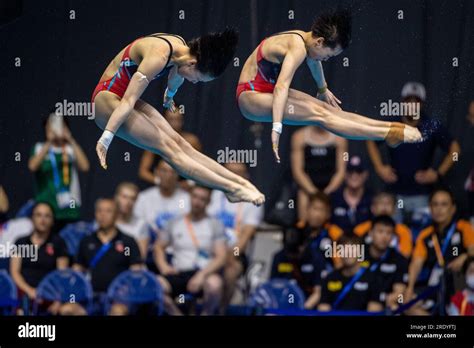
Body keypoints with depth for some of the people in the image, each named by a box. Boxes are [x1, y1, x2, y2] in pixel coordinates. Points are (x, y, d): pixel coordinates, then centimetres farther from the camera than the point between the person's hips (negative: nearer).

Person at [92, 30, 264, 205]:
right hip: (108, 98, -9)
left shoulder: (181, 46, -2)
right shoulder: (159, 56, -29)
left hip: (124, 95, 9)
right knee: (168, 148, -19)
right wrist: (105, 138, -36)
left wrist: (169, 96, 42)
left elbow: (175, 77, 23)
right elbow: (128, 101, -32)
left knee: (179, 143, -6)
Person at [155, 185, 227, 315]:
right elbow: (159, 247, 21)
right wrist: (163, 266, 0)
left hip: (204, 274, -2)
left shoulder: (215, 225, 6)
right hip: (179, 274, 2)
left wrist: (201, 275, -18)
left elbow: (221, 257, -3)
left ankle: (206, 314, -11)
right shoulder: (175, 223, 14)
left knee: (214, 284, -38)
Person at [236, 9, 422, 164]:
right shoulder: (297, 48, -26)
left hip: (267, 90, 10)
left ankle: (391, 128, -11)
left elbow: (314, 62, 27)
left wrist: (323, 90, 45)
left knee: (329, 109, -5)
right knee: (319, 115, -23)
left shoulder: (303, 39, 4)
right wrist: (277, 128, -45)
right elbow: (282, 87, -38)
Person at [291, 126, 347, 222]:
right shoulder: (300, 136, 2)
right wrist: (313, 192, -13)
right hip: (307, 188, 0)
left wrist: (328, 192, -14)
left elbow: (341, 171, 1)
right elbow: (297, 171, -1)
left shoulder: (338, 138, 2)